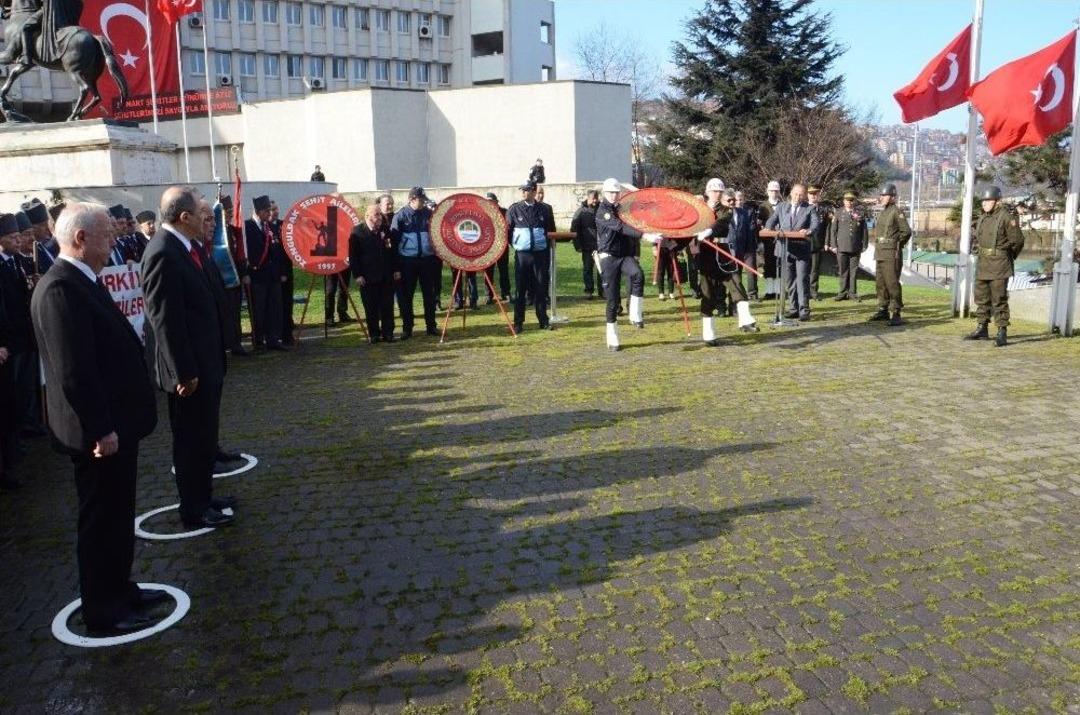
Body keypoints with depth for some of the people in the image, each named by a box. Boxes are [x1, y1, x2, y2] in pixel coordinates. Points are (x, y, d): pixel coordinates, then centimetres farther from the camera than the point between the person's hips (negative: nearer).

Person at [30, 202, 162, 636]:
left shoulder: (81, 282, 11)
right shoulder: (61, 289, -22)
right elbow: (73, 371, -26)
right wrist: (100, 430, -22)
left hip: (114, 422, 10)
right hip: (100, 432, -10)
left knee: (116, 514, 20)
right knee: (101, 519, 5)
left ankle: (119, 590, 36)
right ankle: (103, 612, 20)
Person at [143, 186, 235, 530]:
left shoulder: (187, 245, 8)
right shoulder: (163, 254, -21)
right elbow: (166, 320, -22)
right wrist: (184, 373, -21)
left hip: (205, 361, 9)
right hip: (190, 368, -9)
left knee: (204, 434, 20)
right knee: (191, 439, 4)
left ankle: (203, 495, 35)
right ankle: (194, 509, 18)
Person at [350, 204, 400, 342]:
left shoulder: (386, 230, 7)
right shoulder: (357, 232, -4)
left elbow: (394, 250, 12)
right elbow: (353, 255, -6)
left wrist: (396, 269, 7)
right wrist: (357, 274, -11)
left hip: (387, 276, 3)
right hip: (368, 277, -3)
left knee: (387, 306, 5)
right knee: (371, 307, 4)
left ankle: (388, 333, 14)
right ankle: (374, 334, 13)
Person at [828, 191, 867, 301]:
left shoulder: (860, 214, 8)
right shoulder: (838, 214, 7)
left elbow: (864, 231, 9)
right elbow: (833, 230, 5)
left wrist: (864, 245, 4)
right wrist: (833, 245, -1)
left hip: (856, 248, 0)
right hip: (842, 247, 0)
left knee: (854, 270, 3)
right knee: (843, 270, 3)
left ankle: (852, 293, 9)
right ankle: (843, 293, 9)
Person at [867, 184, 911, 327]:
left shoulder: (897, 212, -8)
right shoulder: (882, 213, 16)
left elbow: (906, 231, -11)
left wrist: (898, 244, -2)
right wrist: (877, 245, 16)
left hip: (891, 254, -9)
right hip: (879, 253, 9)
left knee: (892, 283, -10)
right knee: (880, 283, 12)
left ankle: (896, 314, -9)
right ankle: (883, 310, 21)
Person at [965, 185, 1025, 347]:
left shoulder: (1006, 217, -12)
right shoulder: (982, 218, 11)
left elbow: (1017, 241, -8)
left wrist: (1006, 258, 4)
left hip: (999, 266, -8)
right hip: (982, 265, 8)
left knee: (999, 300, -7)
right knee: (981, 298, 13)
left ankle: (1002, 333, -4)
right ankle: (982, 329, 23)